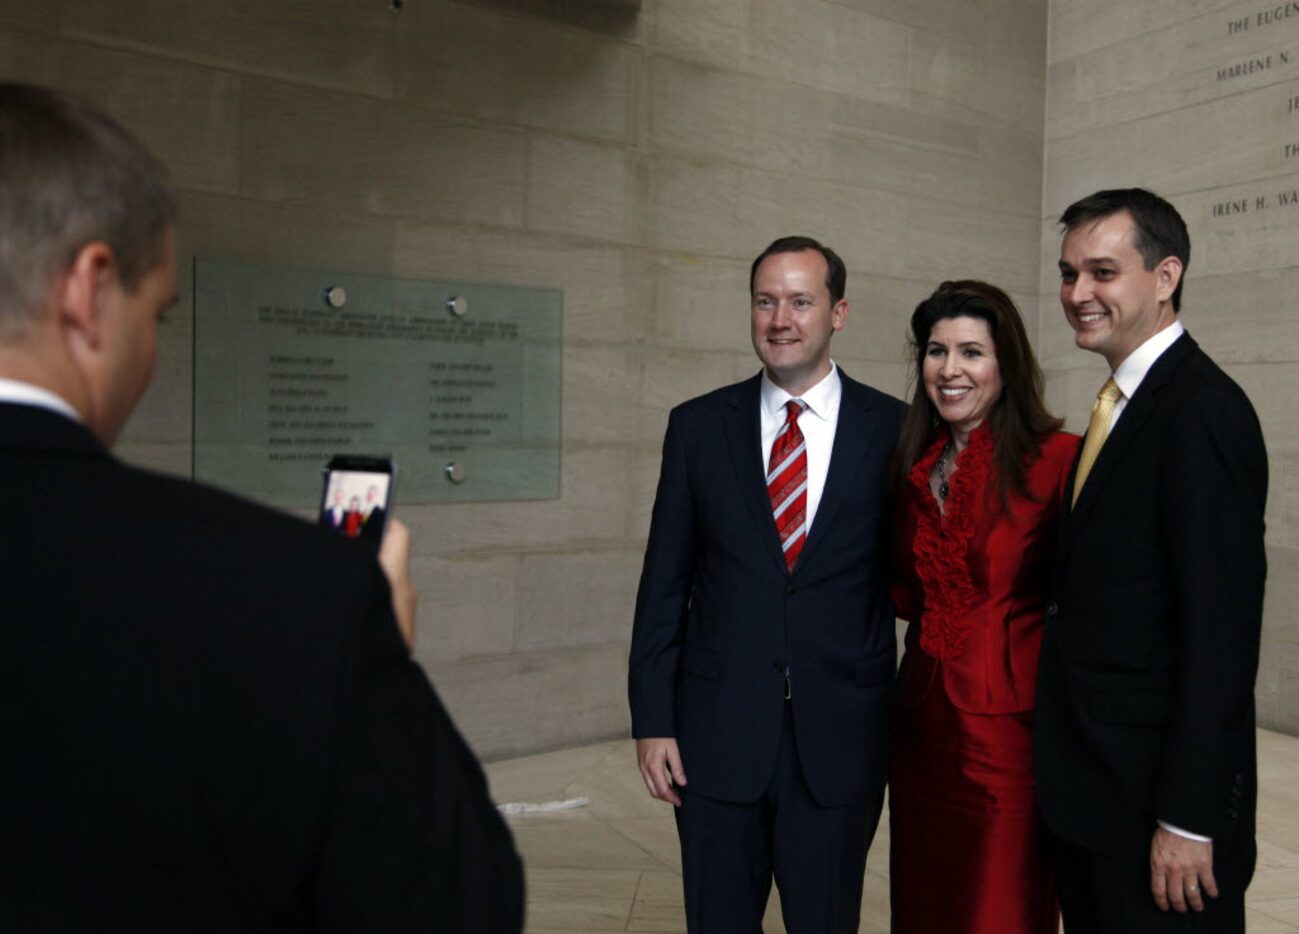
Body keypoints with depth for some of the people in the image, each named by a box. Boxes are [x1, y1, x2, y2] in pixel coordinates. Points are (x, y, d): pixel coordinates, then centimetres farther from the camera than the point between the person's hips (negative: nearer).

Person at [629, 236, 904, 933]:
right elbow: (665, 583, 2)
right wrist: (651, 720, -1)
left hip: (840, 738, 0)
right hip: (717, 731, 1)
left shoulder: (892, 429, -2)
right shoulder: (697, 425, 1)